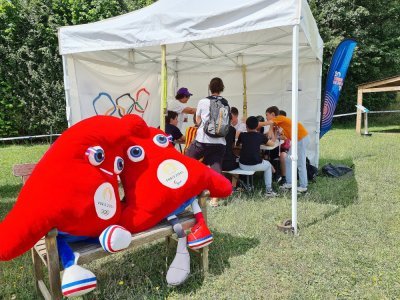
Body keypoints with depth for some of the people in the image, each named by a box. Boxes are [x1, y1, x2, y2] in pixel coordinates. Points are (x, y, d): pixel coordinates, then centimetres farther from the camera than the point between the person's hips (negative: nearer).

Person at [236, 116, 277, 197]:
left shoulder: (242, 135, 4)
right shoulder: (261, 136, 2)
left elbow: (237, 143, 24)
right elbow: (272, 143, 18)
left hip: (243, 166, 2)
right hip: (256, 165, -1)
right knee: (268, 164, 30)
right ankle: (268, 190, 24)